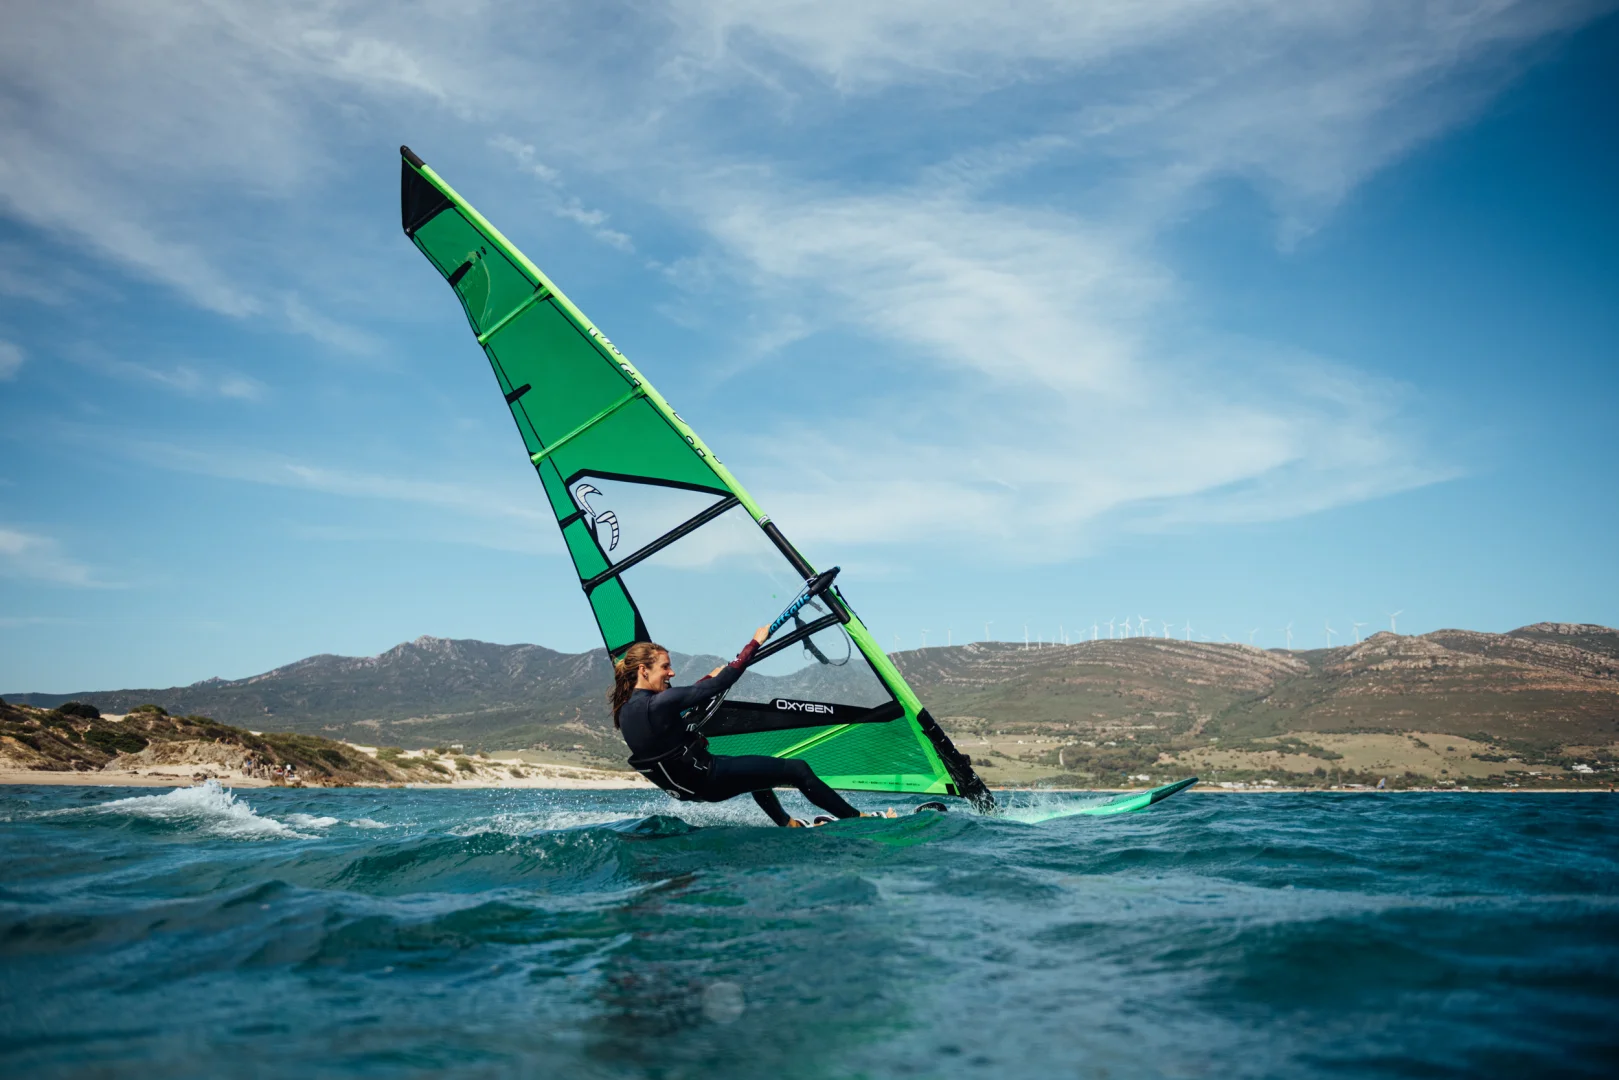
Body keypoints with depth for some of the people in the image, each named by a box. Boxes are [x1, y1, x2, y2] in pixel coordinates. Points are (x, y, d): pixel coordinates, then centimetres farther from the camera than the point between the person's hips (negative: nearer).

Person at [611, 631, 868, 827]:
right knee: (798, 769, -2)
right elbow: (718, 686, -26)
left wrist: (708, 677, 25)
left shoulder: (625, 712, 1)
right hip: (709, 779, -10)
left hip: (687, 784, 10)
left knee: (757, 768, 34)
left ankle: (788, 824, 41)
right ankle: (857, 819, 10)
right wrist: (755, 643, -19)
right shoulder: (659, 703, -27)